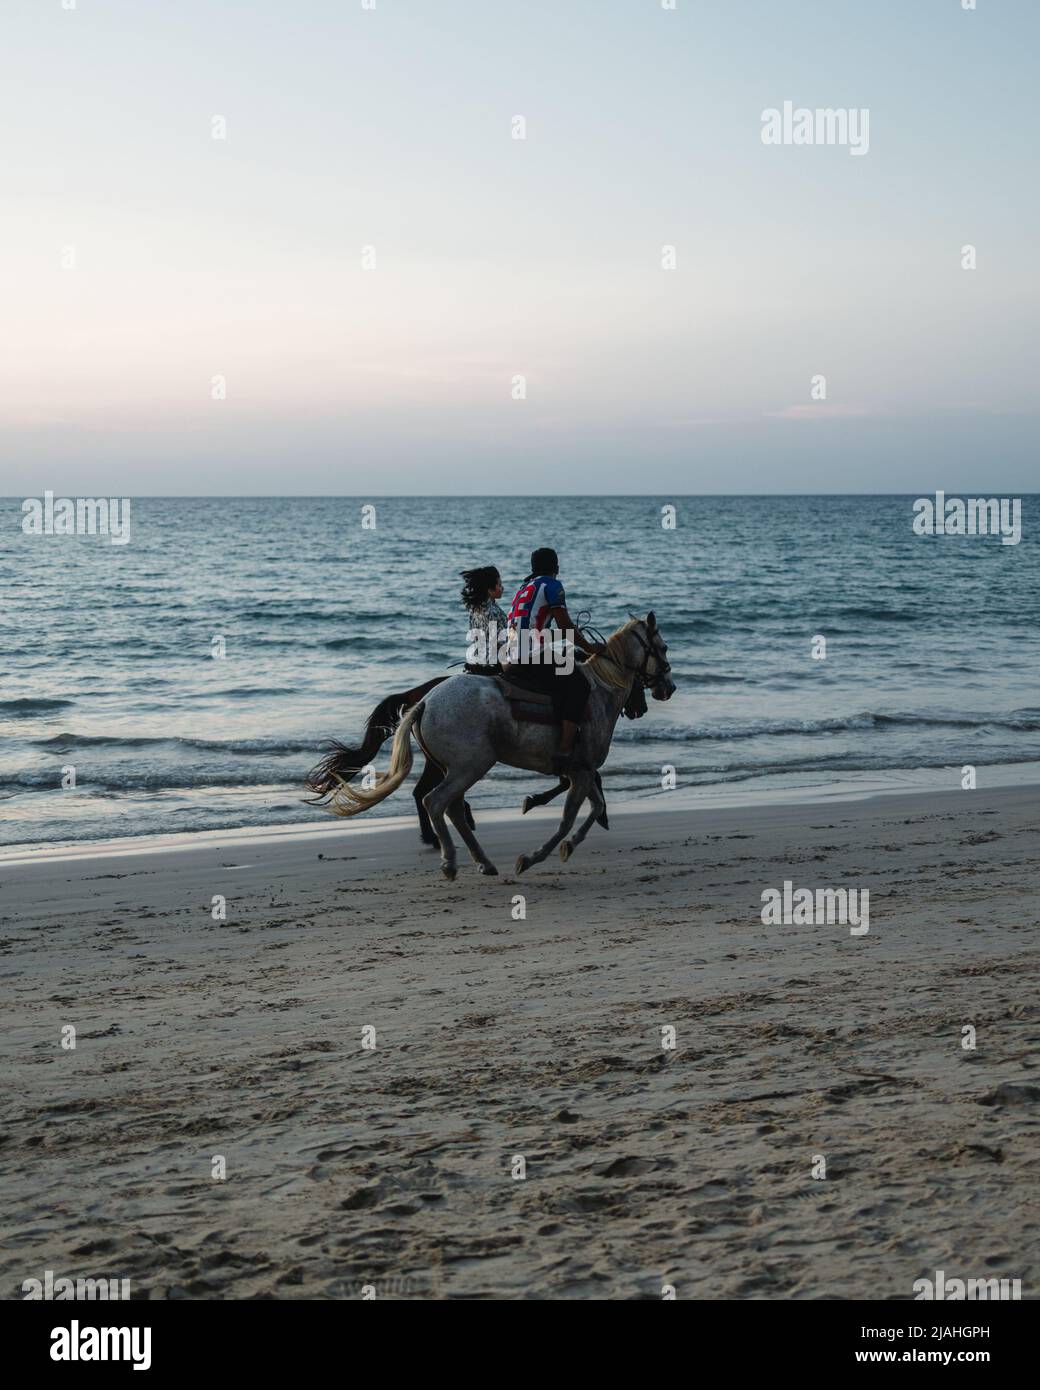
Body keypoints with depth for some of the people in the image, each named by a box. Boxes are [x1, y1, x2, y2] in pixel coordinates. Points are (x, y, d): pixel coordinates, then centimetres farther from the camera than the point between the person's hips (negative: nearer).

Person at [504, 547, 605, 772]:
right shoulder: (552, 585, -3)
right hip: (533, 664, -9)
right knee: (578, 683, -9)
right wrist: (588, 647, 6)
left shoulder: (522, 589, 23)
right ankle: (565, 749, -21)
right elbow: (565, 627, -8)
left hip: (512, 665, 9)